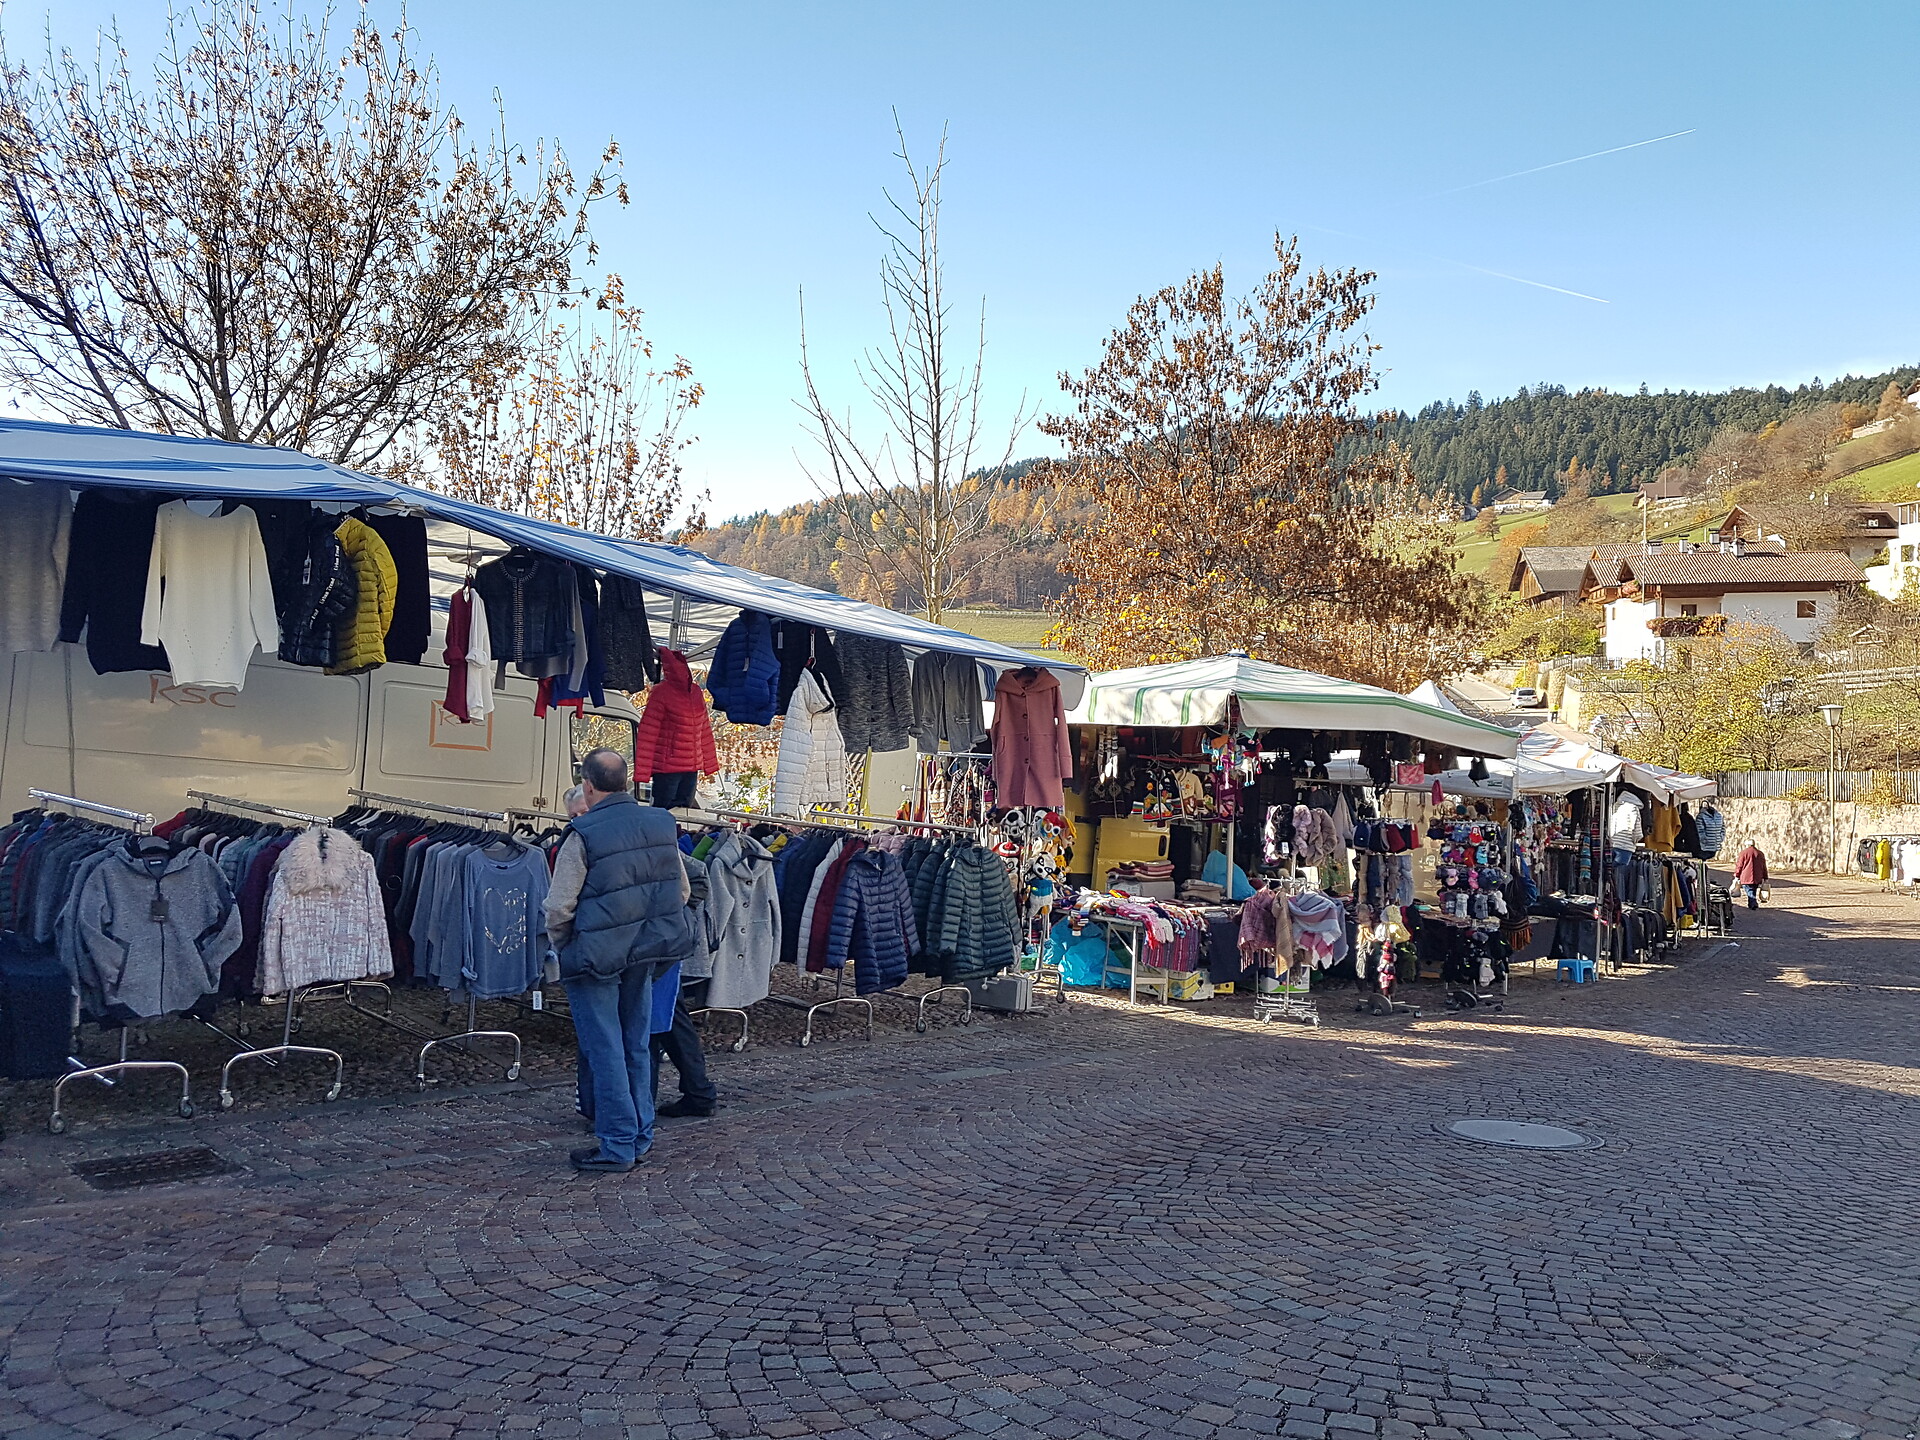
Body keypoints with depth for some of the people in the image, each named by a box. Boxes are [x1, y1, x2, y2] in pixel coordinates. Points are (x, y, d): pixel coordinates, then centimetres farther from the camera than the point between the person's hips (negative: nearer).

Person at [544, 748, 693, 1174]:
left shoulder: (584, 835, -17)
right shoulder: (663, 824, 2)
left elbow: (559, 907, -15)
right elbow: (682, 891, 9)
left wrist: (562, 946, 4)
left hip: (596, 956, -6)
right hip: (646, 954, 6)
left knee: (604, 1050, 4)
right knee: (637, 1046, 17)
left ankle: (617, 1146, 10)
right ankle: (641, 1136, 25)